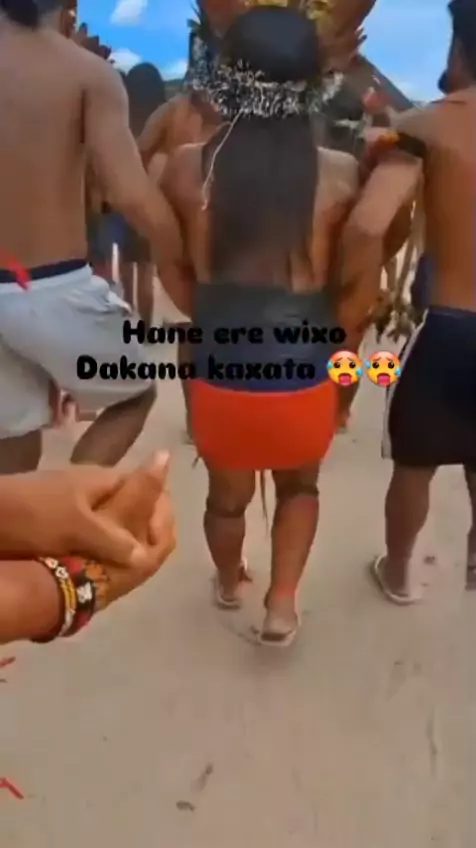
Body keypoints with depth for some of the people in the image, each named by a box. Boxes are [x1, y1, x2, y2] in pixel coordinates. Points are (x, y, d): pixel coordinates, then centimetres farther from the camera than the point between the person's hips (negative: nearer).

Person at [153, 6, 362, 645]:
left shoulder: (187, 168, -8)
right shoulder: (341, 176, -11)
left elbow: (174, 270, 3)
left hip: (219, 373, 1)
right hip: (304, 376, -1)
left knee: (228, 495, 26)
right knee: (299, 486, 30)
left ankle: (229, 587, 52)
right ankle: (282, 603, 26)